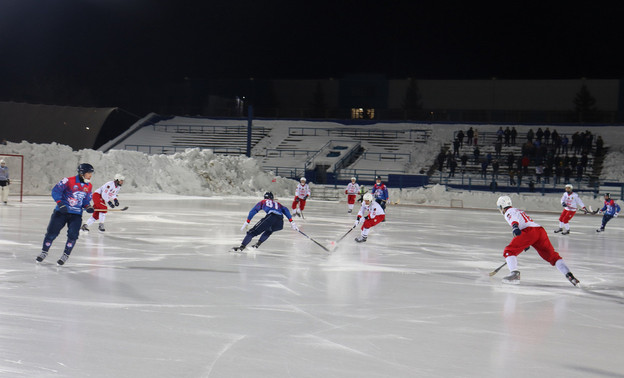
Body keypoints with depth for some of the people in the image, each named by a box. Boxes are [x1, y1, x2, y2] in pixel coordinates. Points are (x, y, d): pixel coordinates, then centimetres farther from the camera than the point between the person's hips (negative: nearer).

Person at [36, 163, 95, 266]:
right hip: (62, 211, -4)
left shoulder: (89, 186, 7)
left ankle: (65, 255, 7)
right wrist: (60, 203, -24)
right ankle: (44, 252, 19)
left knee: (73, 235, -10)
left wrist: (88, 207, -2)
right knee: (52, 232, -2)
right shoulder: (69, 181, -12)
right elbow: (55, 191, -14)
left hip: (76, 214, 4)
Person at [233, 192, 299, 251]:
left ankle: (242, 246, -19)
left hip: (271, 217, -4)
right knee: (269, 230, 33)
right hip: (280, 223, 4)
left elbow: (253, 211, 22)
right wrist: (291, 221, 16)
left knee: (253, 231, -4)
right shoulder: (277, 203, 37)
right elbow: (285, 210, 22)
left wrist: (247, 222, 21)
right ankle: (258, 244, 17)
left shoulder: (263, 202, 30)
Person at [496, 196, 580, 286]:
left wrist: (514, 226, -34)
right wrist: (527, 244, 56)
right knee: (552, 256, 10)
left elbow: (514, 218, -12)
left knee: (509, 251, 0)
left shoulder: (508, 212, 13)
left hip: (529, 231, -8)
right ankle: (568, 274, -6)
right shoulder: (519, 211, 39)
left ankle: (514, 273, -20)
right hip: (540, 230, 8)